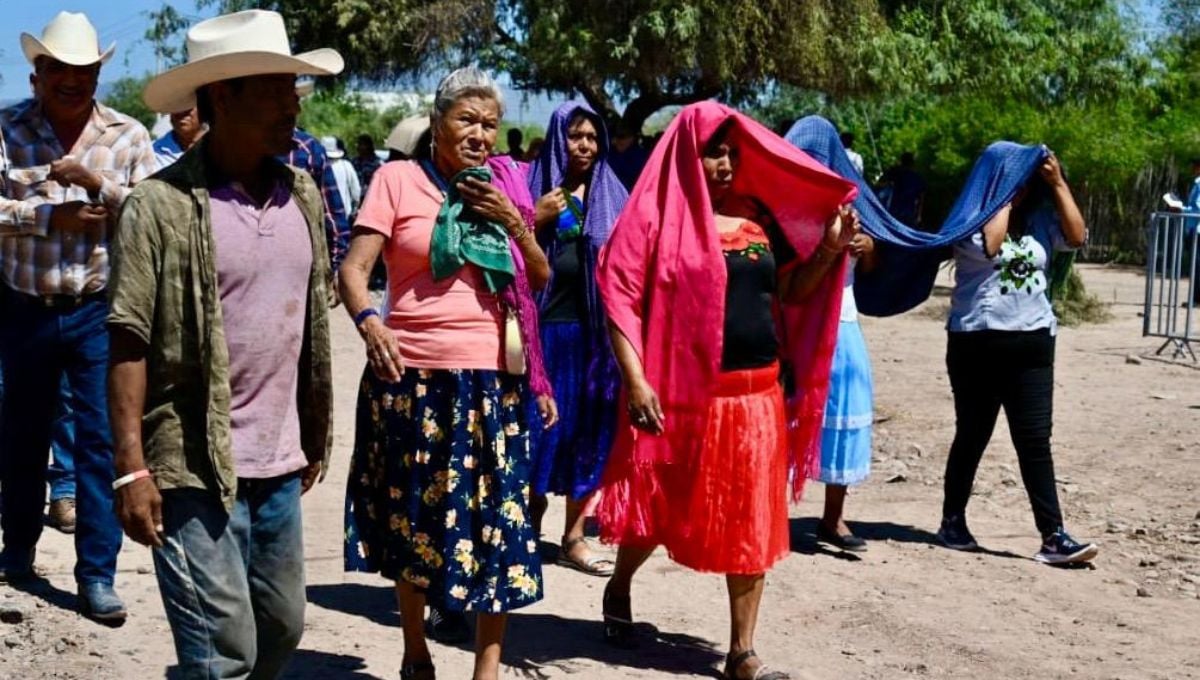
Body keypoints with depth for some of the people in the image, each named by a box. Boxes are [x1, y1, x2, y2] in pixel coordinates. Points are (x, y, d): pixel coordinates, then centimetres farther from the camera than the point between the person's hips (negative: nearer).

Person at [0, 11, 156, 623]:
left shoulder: (128, 135, -1)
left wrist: (97, 184, -19)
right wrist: (52, 214, -20)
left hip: (99, 312, -1)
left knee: (101, 440, -3)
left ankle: (97, 576, 3)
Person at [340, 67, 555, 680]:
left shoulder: (499, 189, 12)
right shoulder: (398, 179, 0)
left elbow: (542, 277, 13)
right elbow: (354, 268, -7)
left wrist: (511, 221, -3)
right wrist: (368, 322, -27)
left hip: (492, 379, 2)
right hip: (413, 374, -2)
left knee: (496, 523, -1)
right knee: (411, 518, 11)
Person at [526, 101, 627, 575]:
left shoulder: (611, 194, 11)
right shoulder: (535, 187, 2)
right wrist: (537, 219, -16)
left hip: (596, 330, 3)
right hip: (548, 326, -3)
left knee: (589, 429, 5)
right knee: (544, 425, 1)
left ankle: (574, 537, 13)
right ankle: (531, 523, 18)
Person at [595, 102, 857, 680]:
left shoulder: (759, 215, 9)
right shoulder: (658, 212, -6)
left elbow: (789, 291, 15)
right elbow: (619, 295, -10)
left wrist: (829, 249, -2)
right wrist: (635, 379, -18)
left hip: (756, 392, 4)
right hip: (678, 391, -4)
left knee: (752, 521, 5)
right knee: (658, 506, 12)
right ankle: (619, 589, 42)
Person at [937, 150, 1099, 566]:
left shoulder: (1041, 218, 8)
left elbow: (1077, 237, -6)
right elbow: (989, 244, -23)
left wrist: (1058, 184, -6)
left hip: (1032, 342, 3)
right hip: (976, 341, -3)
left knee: (1035, 441, -1)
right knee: (972, 436, 8)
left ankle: (1053, 537, -3)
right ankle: (953, 521, 24)